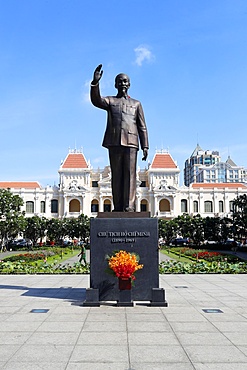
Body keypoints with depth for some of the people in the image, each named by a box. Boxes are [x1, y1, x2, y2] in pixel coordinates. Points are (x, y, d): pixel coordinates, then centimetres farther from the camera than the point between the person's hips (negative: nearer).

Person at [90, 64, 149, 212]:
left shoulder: (136, 104, 21)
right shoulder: (110, 101, 19)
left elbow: (142, 127, 14)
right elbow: (96, 100, -4)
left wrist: (145, 147, 4)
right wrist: (95, 82, -19)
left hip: (131, 143, 0)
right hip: (114, 143, 0)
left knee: (130, 175, -7)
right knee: (116, 175, 0)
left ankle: (129, 207, -9)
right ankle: (118, 207, 3)